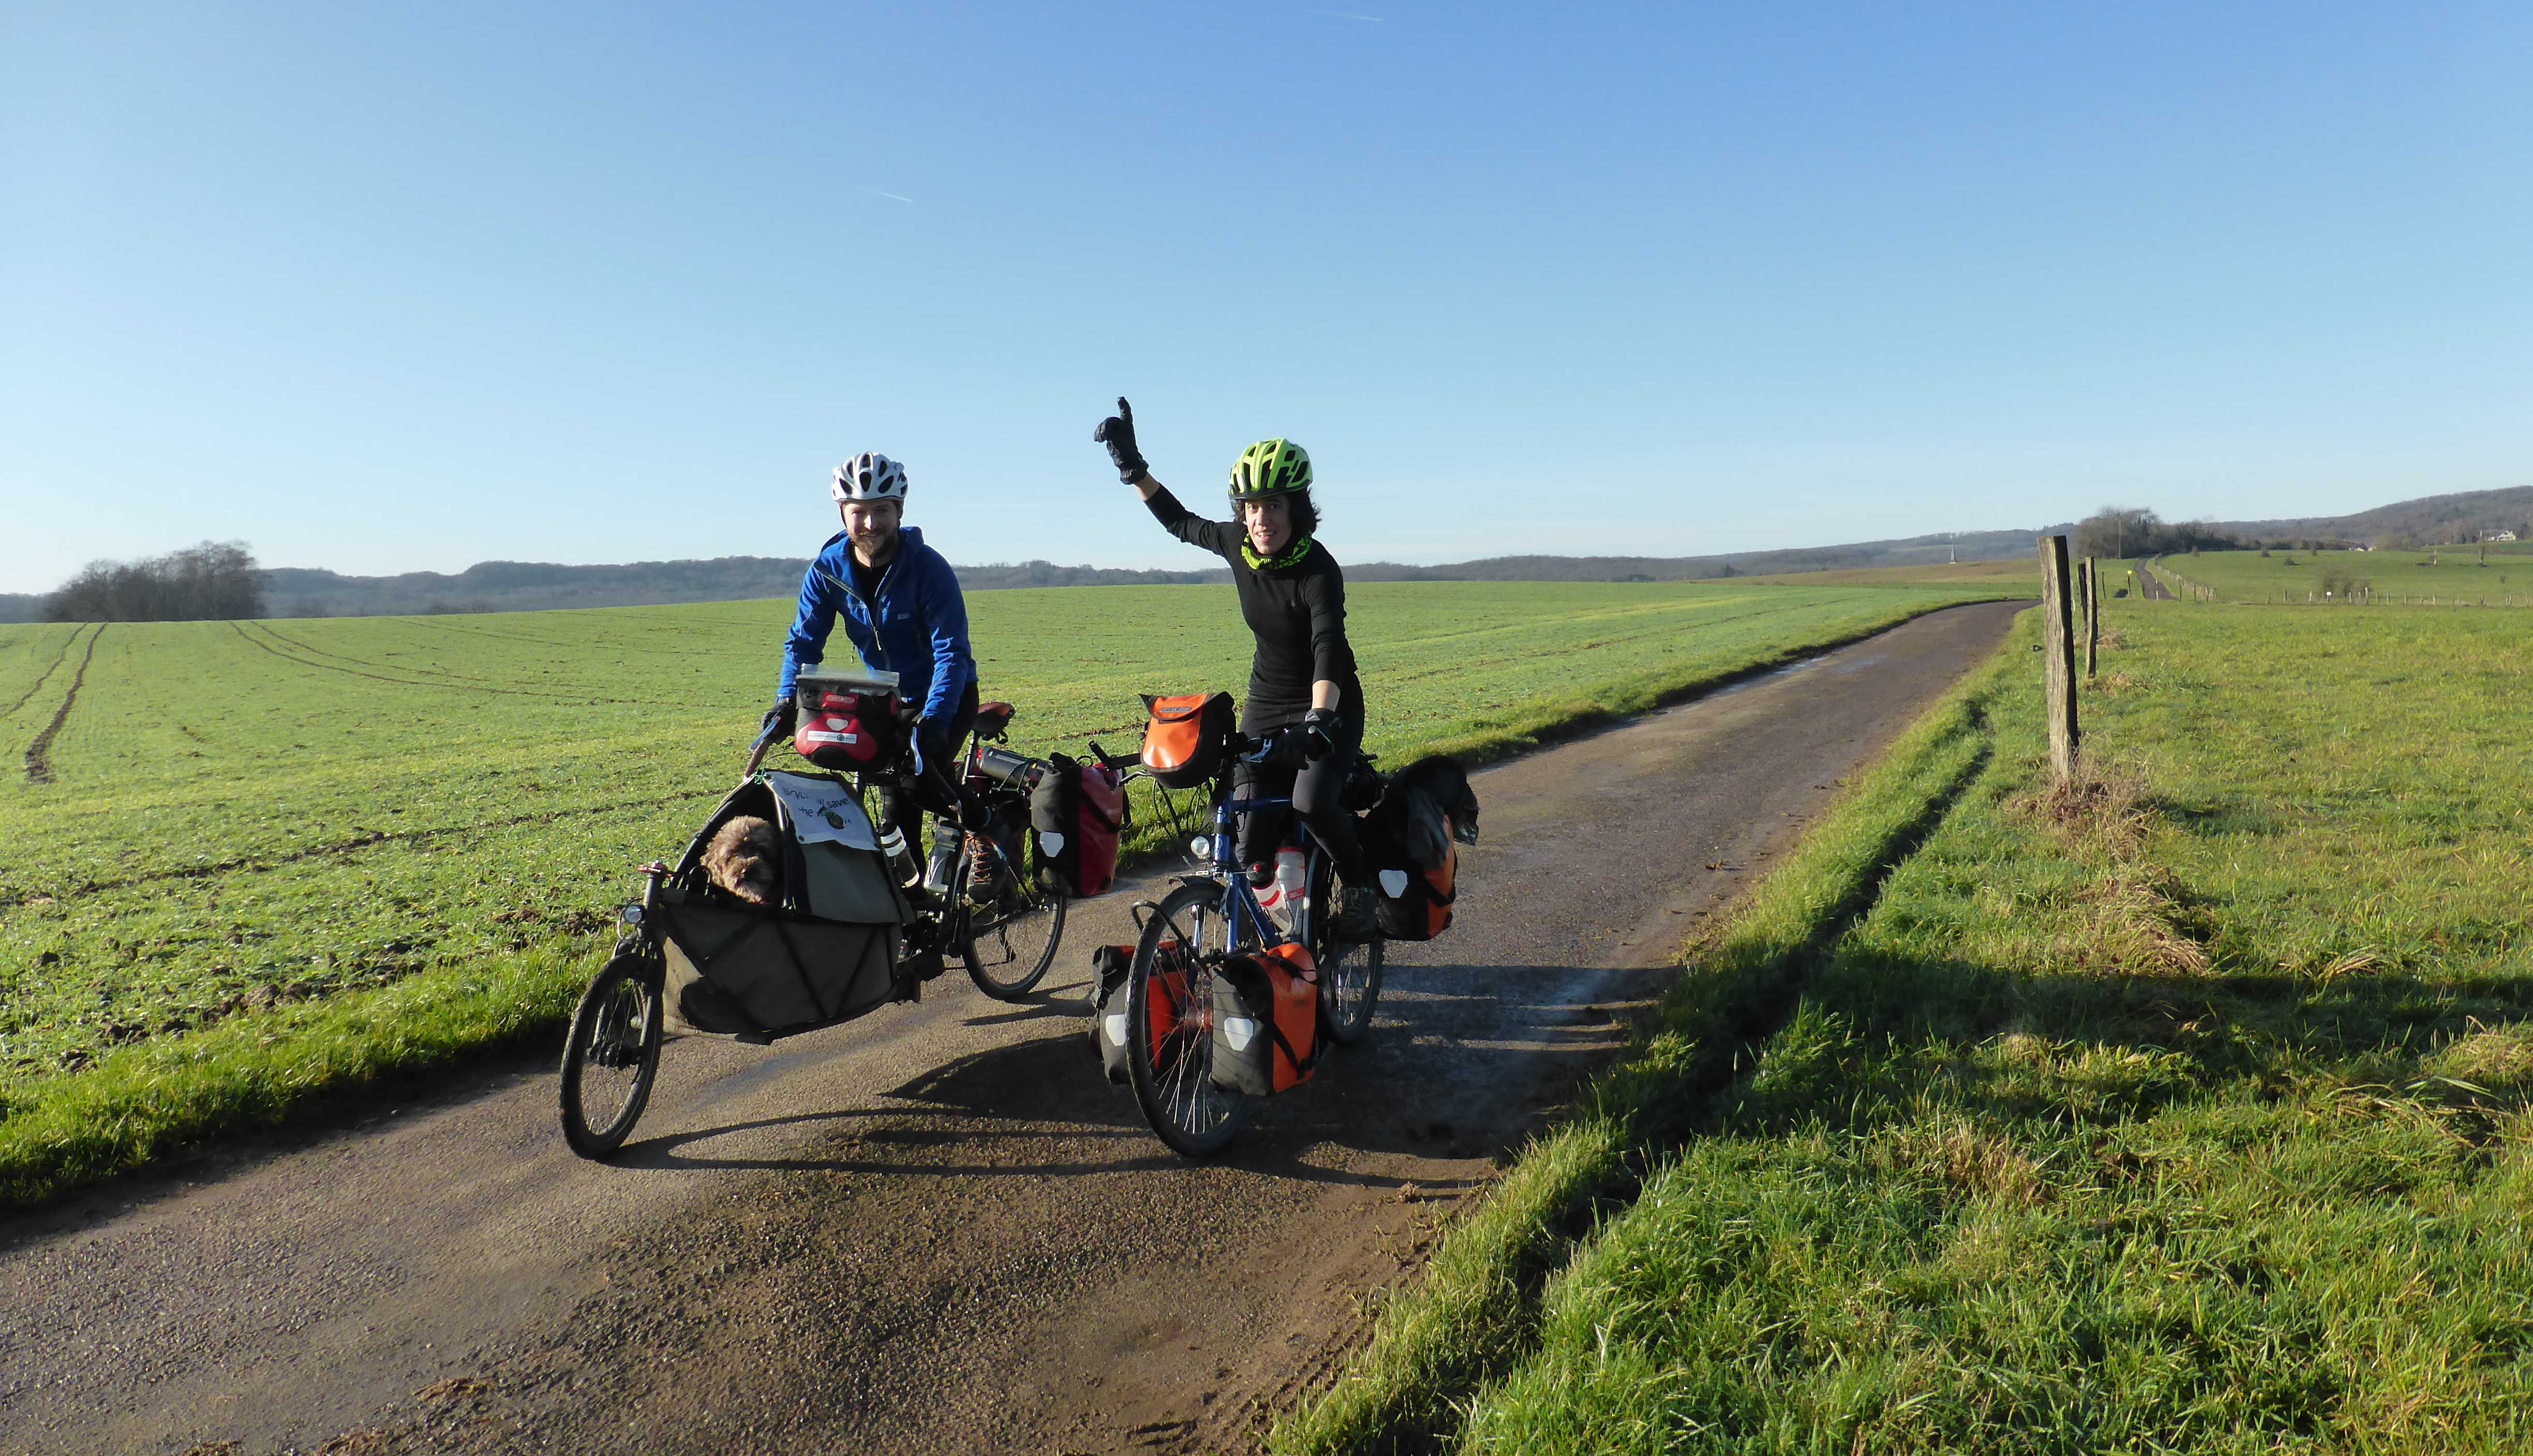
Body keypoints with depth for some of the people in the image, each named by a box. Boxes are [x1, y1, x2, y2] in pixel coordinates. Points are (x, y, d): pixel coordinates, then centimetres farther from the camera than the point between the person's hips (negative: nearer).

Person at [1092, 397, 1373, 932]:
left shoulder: (1318, 569, -23)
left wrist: (1320, 717, -53)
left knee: (1312, 802, -30)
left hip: (1327, 705, -4)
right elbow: (1182, 523, 12)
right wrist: (1133, 469, 5)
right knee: (1253, 849, -8)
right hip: (1266, 702, 5)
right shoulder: (1237, 543, -7)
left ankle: (1357, 886, -3)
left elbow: (1329, 646, -37)